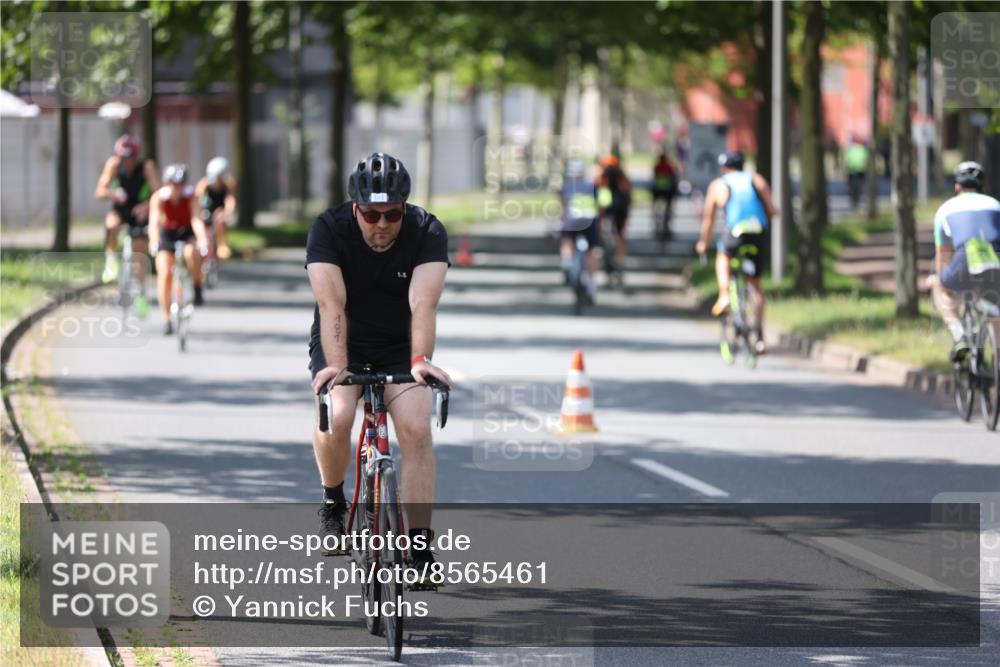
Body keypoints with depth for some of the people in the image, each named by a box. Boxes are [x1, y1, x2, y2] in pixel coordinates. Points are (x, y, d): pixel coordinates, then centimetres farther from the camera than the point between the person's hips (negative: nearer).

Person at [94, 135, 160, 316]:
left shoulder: (147, 167, -22)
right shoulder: (114, 164, -18)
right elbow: (100, 191, -23)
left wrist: (147, 206, -47)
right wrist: (113, 193, -45)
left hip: (138, 212, -1)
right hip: (119, 209, 1)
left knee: (139, 255, -6)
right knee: (111, 224, -34)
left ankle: (142, 295, 7)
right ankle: (111, 262, -18)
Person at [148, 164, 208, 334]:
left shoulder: (190, 196, -23)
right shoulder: (160, 197, -23)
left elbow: (196, 219, -35)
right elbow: (154, 220, -35)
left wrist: (203, 239, -53)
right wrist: (154, 241, -53)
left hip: (187, 234, -1)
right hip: (167, 235, 1)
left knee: (191, 253, -35)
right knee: (164, 275, -12)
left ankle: (198, 290, -12)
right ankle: (166, 319, -2)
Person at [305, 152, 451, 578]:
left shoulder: (427, 233, -21)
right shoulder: (329, 230, -22)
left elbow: (423, 303, -33)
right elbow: (331, 304, -32)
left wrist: (420, 360, -50)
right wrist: (335, 365, -46)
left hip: (399, 348, 1)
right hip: (343, 345, -1)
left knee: (416, 428, -21)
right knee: (336, 418, -27)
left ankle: (420, 548, -17)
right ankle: (333, 503, 3)